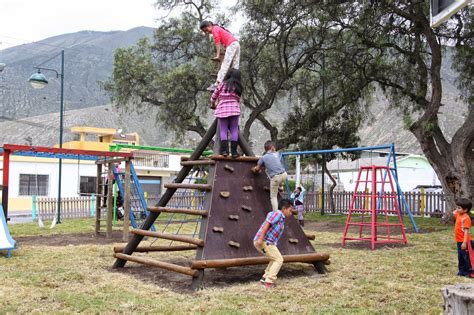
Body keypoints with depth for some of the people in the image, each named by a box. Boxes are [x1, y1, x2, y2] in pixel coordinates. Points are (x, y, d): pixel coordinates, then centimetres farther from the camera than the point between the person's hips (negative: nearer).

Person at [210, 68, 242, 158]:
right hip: (234, 109, 1)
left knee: (223, 130, 0)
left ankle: (224, 150, -11)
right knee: (234, 130, 3)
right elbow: (238, 99, 6)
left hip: (222, 109, 0)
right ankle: (233, 151, -2)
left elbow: (213, 97, 11)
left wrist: (212, 105, 28)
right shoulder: (238, 87, 10)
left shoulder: (222, 85, 6)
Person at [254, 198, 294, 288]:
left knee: (275, 259, 21)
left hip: (268, 242, 10)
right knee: (279, 260, -3)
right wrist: (261, 238, -28)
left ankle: (265, 278, 19)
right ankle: (269, 282, -5)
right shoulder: (277, 213, -8)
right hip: (264, 241, -10)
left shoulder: (281, 218, 22)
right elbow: (267, 224, -20)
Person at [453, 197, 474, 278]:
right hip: (459, 241, 10)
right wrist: (458, 207, 14)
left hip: (464, 242, -10)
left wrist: (464, 242, -26)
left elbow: (466, 231, -24)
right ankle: (462, 271, 28)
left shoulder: (466, 218, -21)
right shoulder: (459, 215, 6)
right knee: (460, 257, 18)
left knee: (467, 257, -1)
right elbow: (455, 213, 31)